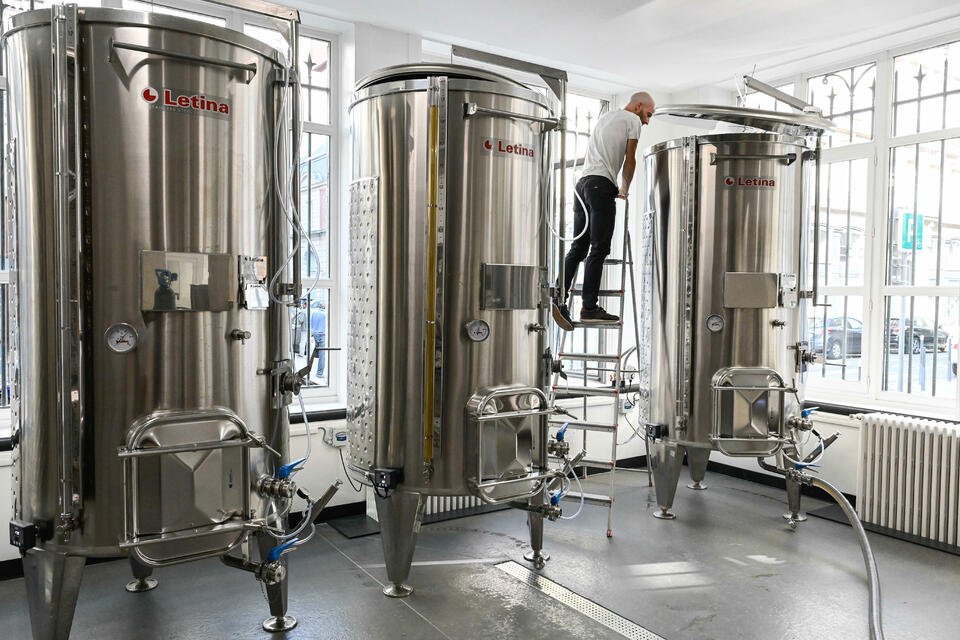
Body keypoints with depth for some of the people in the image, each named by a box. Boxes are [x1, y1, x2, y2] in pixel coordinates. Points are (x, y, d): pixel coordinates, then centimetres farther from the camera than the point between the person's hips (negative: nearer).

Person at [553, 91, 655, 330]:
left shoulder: (604, 117, 30)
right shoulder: (632, 119, 6)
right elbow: (629, 160, 3)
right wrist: (625, 190, 17)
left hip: (582, 182, 8)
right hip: (601, 185, -8)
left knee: (578, 247, 7)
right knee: (599, 249, -7)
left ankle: (559, 299, -5)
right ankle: (589, 308, -6)